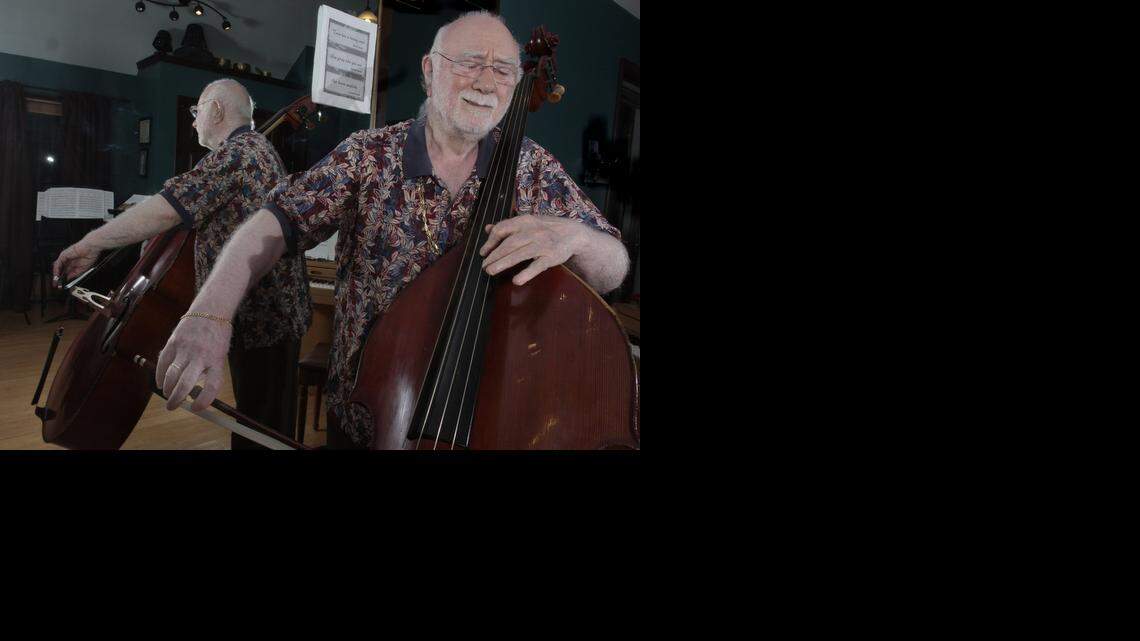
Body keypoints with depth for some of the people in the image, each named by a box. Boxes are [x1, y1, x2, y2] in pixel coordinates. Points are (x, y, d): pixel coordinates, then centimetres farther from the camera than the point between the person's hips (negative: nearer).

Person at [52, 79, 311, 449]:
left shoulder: (236, 151, -14)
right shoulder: (257, 147, 20)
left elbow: (165, 210, -23)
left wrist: (90, 245, -17)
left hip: (260, 317, -10)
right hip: (271, 311, 10)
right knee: (265, 429, 19)